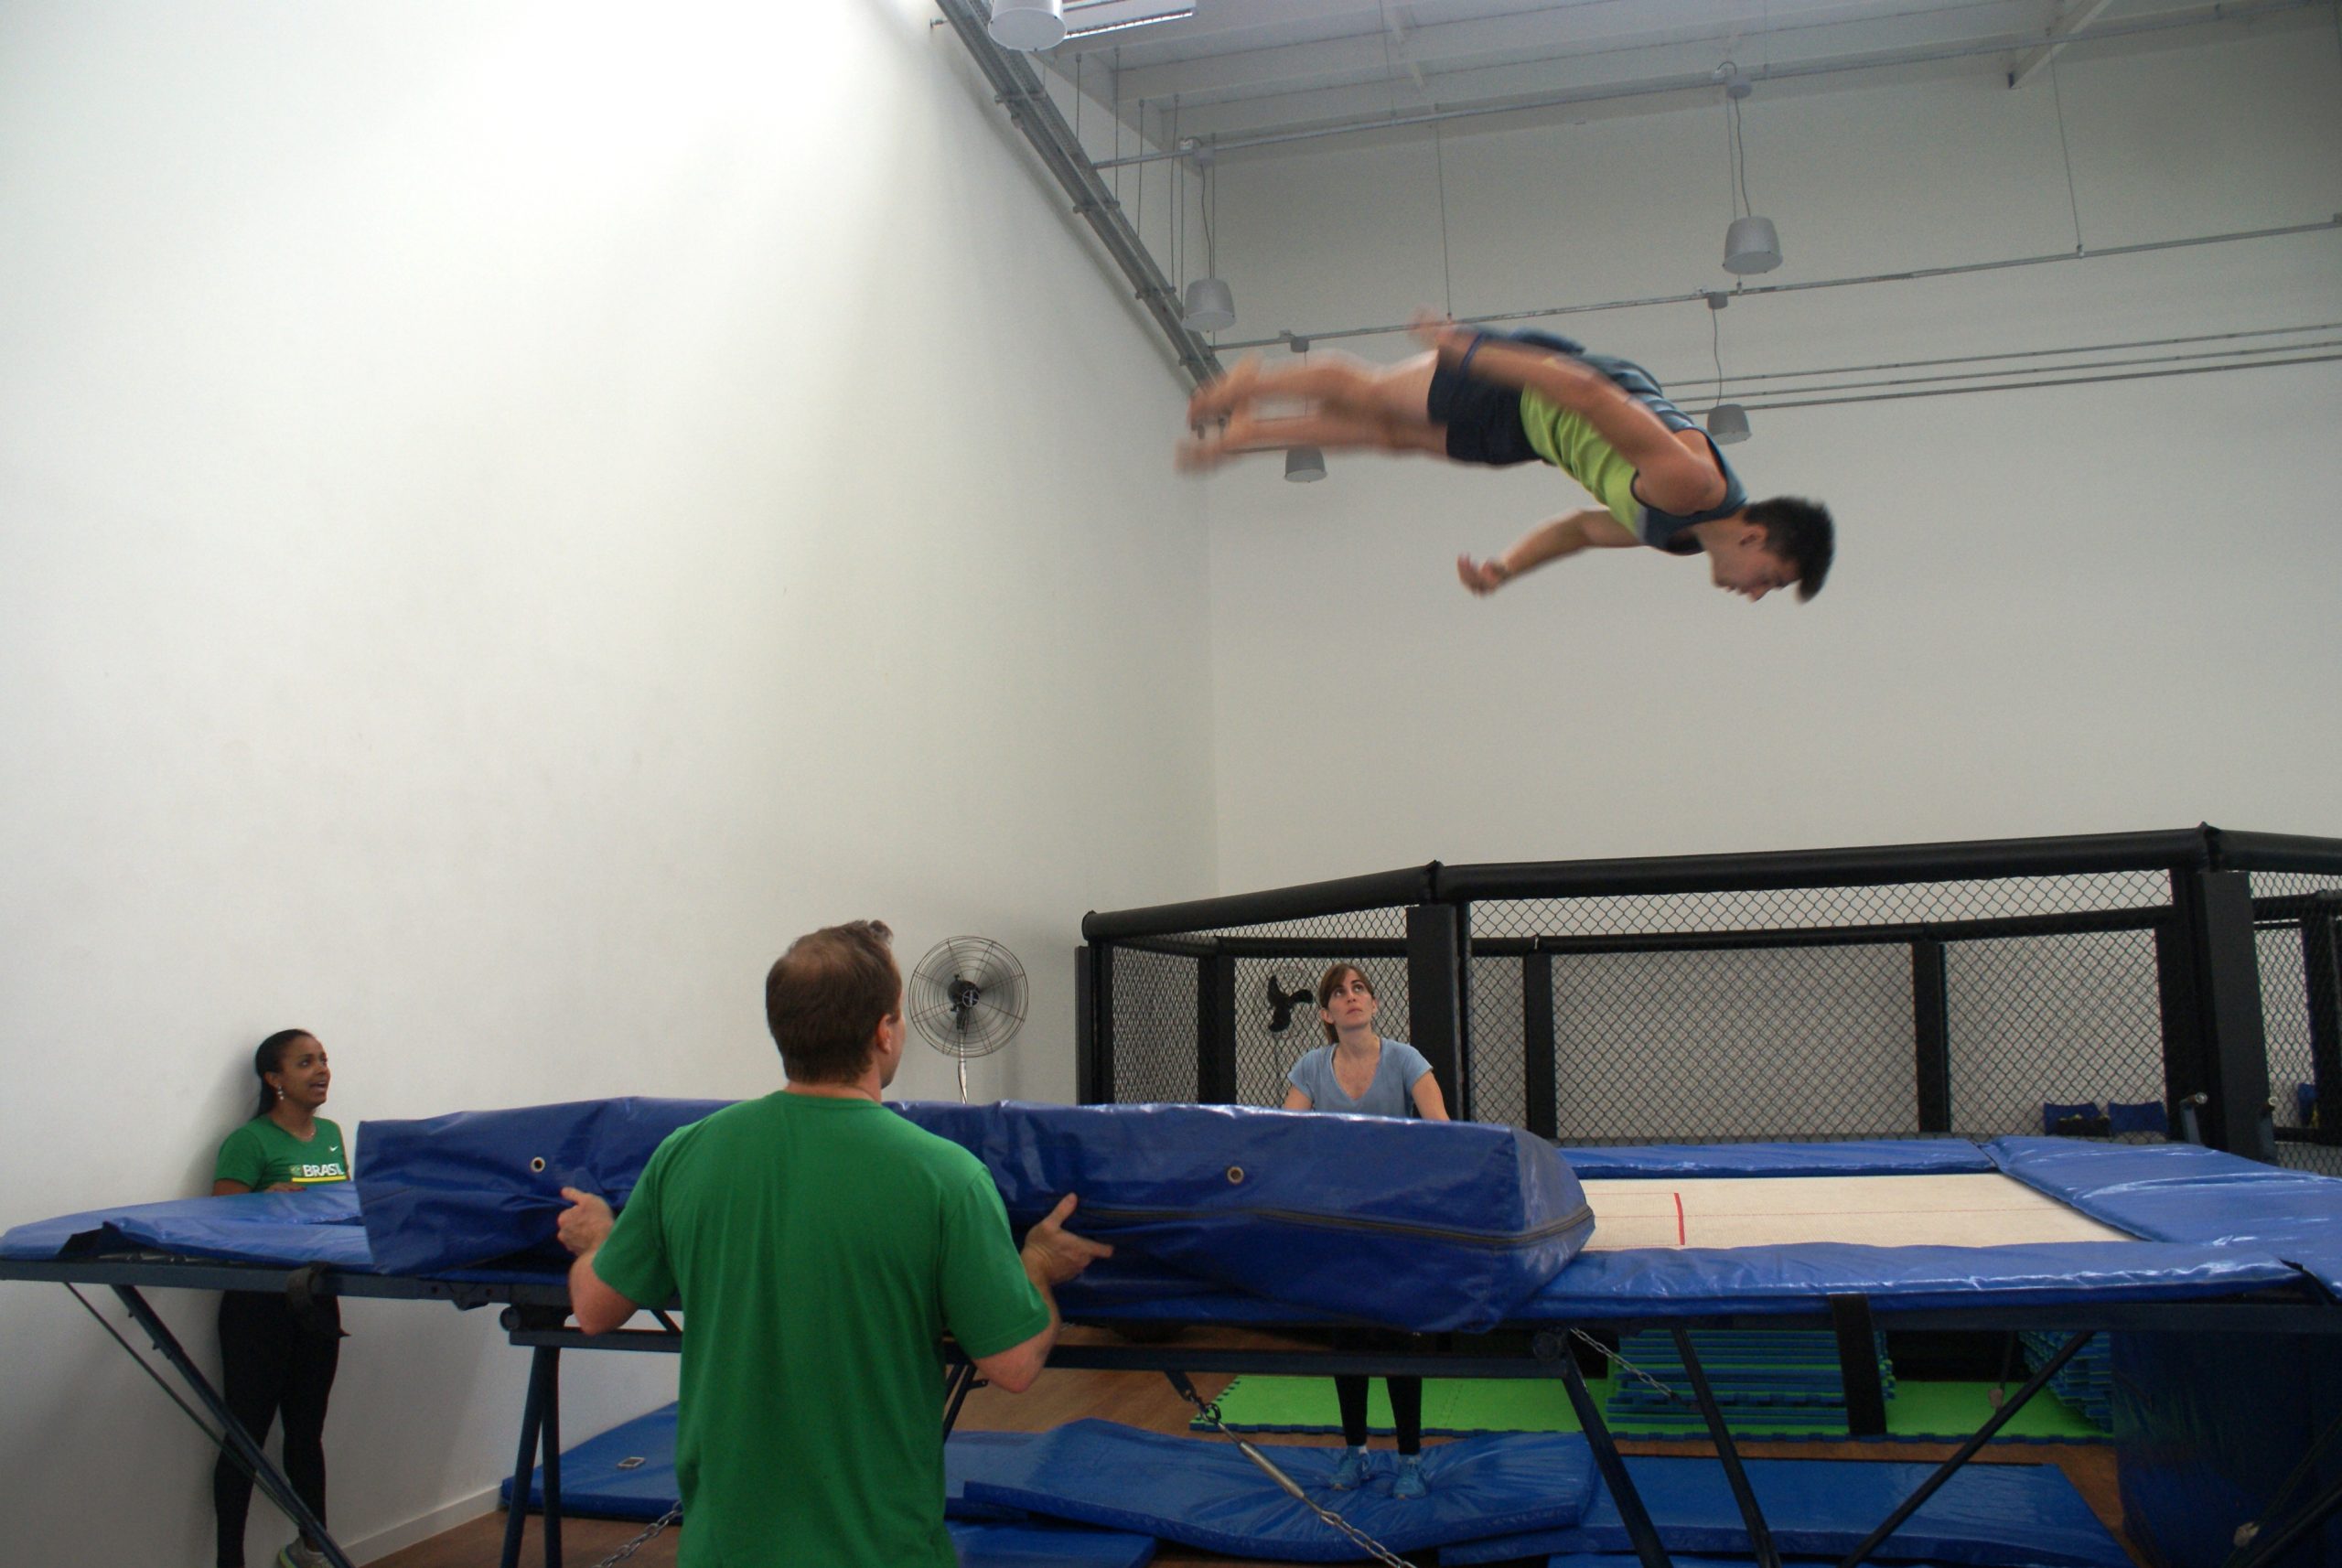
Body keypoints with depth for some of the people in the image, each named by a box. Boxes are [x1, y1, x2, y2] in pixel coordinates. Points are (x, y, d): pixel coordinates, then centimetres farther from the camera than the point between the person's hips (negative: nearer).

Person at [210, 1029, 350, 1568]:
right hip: (259, 1303, -6)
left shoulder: (332, 1135, 10)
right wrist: (268, 1200, -30)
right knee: (247, 1433, 0)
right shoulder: (249, 1142, -11)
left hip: (317, 1297, 7)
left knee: (307, 1431, 16)